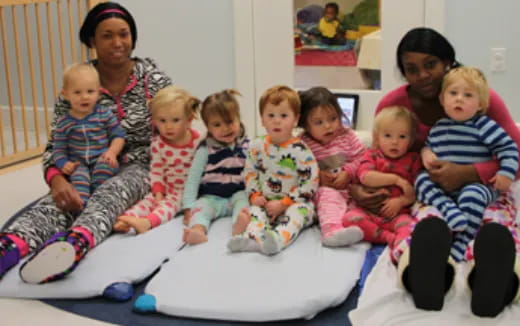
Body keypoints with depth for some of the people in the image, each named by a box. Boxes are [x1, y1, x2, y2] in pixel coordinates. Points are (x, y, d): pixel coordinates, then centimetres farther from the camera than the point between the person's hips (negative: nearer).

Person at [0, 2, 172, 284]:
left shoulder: (154, 80, -3)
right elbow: (55, 145, -5)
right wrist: (58, 179, -26)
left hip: (139, 167, -2)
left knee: (110, 192, -38)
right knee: (58, 199, -33)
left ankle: (72, 245, -71)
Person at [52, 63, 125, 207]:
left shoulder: (104, 114, 2)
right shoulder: (64, 123, 4)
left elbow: (118, 135, 4)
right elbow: (58, 149, 6)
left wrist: (112, 152, -14)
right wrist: (63, 163, -14)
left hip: (102, 159, 0)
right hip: (78, 164, 0)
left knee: (104, 165, -33)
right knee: (79, 175, -31)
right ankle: (81, 203, -48)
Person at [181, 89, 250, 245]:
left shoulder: (246, 146, 2)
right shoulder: (206, 149, -1)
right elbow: (193, 178, -1)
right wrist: (188, 207, -9)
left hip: (238, 194, 1)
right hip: (211, 197, 0)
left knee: (243, 200, -30)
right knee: (201, 208, -28)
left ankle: (240, 223, -59)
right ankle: (197, 230, -58)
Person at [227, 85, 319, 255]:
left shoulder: (300, 151, -12)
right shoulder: (257, 147, 3)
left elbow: (310, 183, -14)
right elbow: (250, 172, 13)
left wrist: (283, 204, -15)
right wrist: (255, 196, -5)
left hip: (294, 203, -4)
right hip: (266, 203, 4)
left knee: (296, 212, -34)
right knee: (255, 210, -24)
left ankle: (278, 238, -63)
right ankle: (252, 238, -54)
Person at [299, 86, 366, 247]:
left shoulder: (347, 136, 6)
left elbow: (361, 158, 3)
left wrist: (348, 172, -13)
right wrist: (318, 177, -18)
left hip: (351, 187, 6)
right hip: (325, 189, -6)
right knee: (329, 196, -36)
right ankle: (332, 229, -59)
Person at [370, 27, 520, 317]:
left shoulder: (482, 97, -7)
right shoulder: (392, 105, -3)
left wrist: (466, 173, -28)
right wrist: (359, 187, -13)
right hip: (427, 190, 0)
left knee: (496, 225, -39)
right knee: (428, 220, -40)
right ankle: (425, 270, -77)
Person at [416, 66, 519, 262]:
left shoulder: (483, 126, -6)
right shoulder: (438, 127, 11)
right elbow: (428, 144, 27)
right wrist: (426, 152, 3)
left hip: (477, 185, -6)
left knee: (471, 195, -35)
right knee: (421, 179, -12)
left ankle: (460, 242, -35)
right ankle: (448, 208, -33)